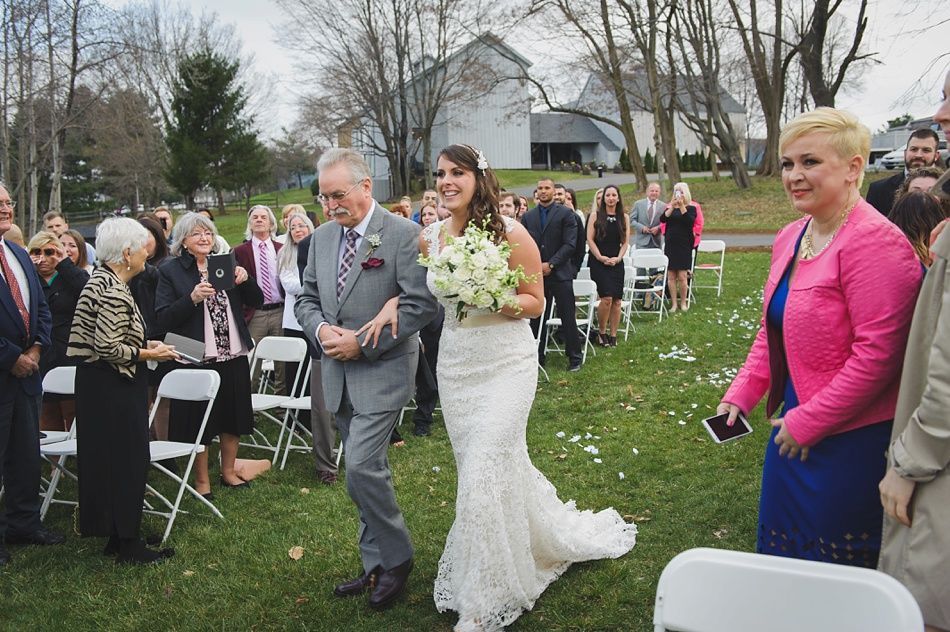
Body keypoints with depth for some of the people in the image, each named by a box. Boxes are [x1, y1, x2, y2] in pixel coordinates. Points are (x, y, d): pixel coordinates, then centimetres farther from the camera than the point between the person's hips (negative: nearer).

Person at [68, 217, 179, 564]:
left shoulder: (102, 280, 11)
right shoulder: (114, 292, -20)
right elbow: (109, 348, -24)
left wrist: (144, 345, 8)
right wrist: (149, 354, -12)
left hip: (97, 385, 10)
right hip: (112, 388, -10)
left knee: (109, 458, 15)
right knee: (126, 460, -1)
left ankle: (119, 535, 26)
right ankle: (128, 545, 9)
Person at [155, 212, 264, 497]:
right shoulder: (170, 270, -2)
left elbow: (256, 301, 9)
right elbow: (163, 318, -9)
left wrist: (244, 280, -10)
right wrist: (193, 298, -23)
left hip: (233, 355, 4)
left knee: (233, 416, 14)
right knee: (199, 421, 5)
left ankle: (229, 470, 31)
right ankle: (201, 479, 21)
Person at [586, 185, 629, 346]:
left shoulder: (623, 217, 9)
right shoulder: (596, 216, 1)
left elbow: (625, 241, 8)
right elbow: (590, 239, -2)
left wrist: (618, 258, -6)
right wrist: (600, 257, -11)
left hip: (616, 262, 3)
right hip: (598, 262, -3)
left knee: (616, 300, 0)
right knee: (606, 298, -15)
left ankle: (613, 336, 9)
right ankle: (601, 332, 4)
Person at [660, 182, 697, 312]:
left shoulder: (691, 208, 3)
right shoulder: (670, 207, 10)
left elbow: (690, 221, -15)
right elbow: (662, 219, -7)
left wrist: (682, 206, -17)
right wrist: (672, 207, -16)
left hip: (684, 246, -3)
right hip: (670, 245, 3)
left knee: (682, 276, -6)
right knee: (671, 276, 1)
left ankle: (683, 302, 8)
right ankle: (673, 304, 7)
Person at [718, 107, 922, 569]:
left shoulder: (874, 242, -21)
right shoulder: (790, 238, 7)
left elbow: (877, 354, -24)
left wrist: (807, 423, -18)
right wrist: (740, 394, 8)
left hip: (850, 440, -8)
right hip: (794, 429, 8)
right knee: (781, 546, 20)